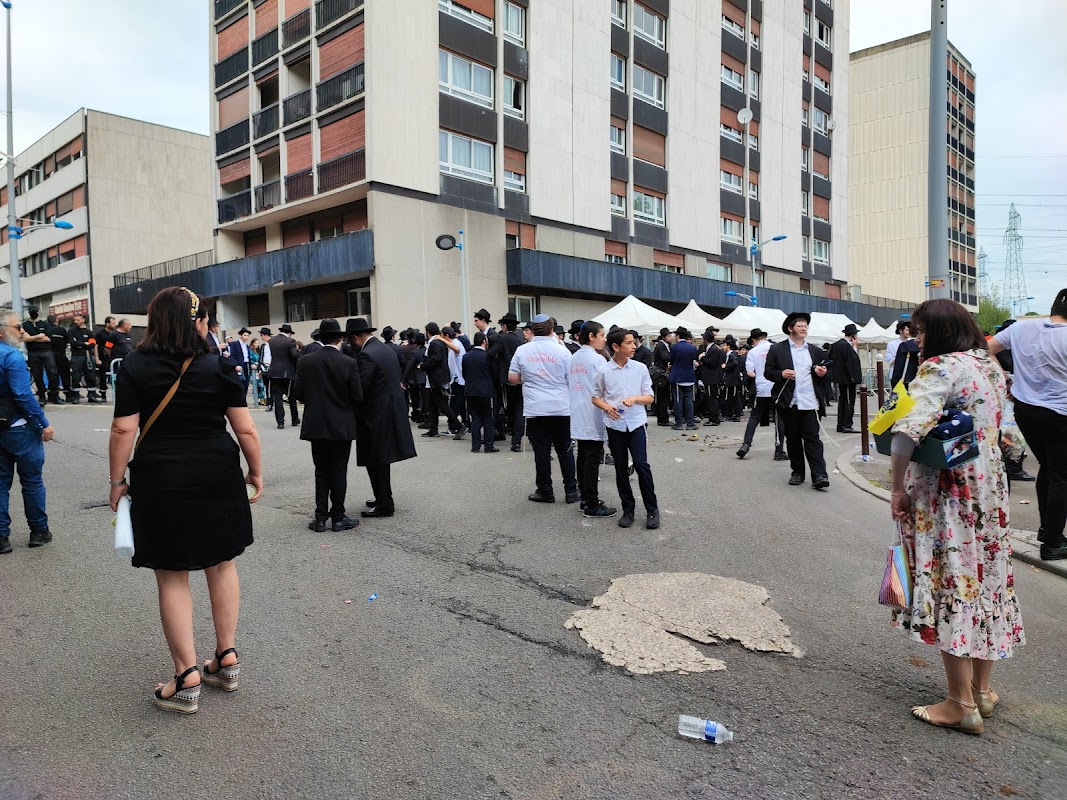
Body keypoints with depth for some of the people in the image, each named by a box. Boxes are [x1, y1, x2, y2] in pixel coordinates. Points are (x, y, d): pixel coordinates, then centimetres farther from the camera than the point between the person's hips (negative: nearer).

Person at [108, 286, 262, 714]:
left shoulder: (133, 367, -4)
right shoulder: (219, 367, -4)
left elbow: (123, 430, -7)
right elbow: (245, 429, -4)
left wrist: (118, 480, 4)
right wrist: (256, 471, 8)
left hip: (160, 481, -1)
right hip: (217, 477, 1)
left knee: (172, 576, 8)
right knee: (221, 564, 16)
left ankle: (187, 679, 12)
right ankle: (227, 659, 25)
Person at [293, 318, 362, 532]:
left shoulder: (305, 361, -4)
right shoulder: (349, 363, -11)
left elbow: (297, 393, -3)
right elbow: (357, 396, -10)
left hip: (316, 425, 2)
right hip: (342, 426, -2)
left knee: (321, 472, 13)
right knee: (339, 473, 7)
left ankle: (320, 518, 13)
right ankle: (338, 518, 12)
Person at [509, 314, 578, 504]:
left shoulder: (522, 350, -2)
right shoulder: (562, 351, -4)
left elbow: (513, 378, 2)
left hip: (535, 410, 0)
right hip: (561, 409, 0)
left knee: (541, 452, 6)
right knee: (565, 451, 10)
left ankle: (545, 492, 13)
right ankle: (571, 491, 13)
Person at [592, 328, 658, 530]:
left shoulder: (640, 368, 0)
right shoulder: (603, 371, -3)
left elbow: (649, 398, 4)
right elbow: (595, 397, 5)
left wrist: (635, 398, -15)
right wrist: (607, 407, -14)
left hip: (636, 424, 0)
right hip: (615, 425, 1)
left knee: (641, 464, -8)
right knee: (621, 468, 8)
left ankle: (652, 509, 7)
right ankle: (628, 509, 21)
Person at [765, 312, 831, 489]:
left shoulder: (815, 351, 15)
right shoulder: (777, 350, 4)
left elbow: (822, 375, 21)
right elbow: (768, 372, 2)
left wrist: (822, 373, -2)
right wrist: (781, 374, -17)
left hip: (810, 402, 1)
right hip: (789, 402, -1)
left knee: (812, 438, -4)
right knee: (792, 438, 8)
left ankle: (819, 475, -7)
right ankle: (797, 472, 19)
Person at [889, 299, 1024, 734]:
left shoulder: (940, 369, -17)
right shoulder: (991, 366, 10)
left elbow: (906, 432, -30)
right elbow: (996, 425, 20)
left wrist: (898, 488, -20)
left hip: (946, 497, -8)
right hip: (989, 489, 8)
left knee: (950, 586, 0)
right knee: (985, 582, 15)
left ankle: (961, 703, 10)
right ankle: (982, 689, 29)